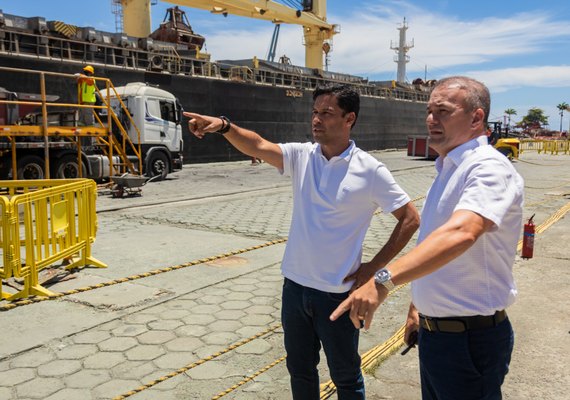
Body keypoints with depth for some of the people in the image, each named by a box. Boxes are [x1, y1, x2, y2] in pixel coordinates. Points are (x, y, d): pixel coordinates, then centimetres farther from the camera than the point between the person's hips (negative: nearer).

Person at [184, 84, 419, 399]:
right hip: (295, 286, 4)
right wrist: (223, 126, -32)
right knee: (299, 370, 22)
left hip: (338, 293, -4)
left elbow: (410, 219, -7)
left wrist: (375, 266, -9)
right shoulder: (302, 156, -1)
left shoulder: (370, 170, -13)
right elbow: (258, 147, -15)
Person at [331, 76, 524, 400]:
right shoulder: (448, 170, 11)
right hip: (433, 331, 9)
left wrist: (384, 279, -50)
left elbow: (460, 233, -40)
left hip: (471, 339, -9)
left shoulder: (489, 168, -20)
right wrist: (418, 306, 19)